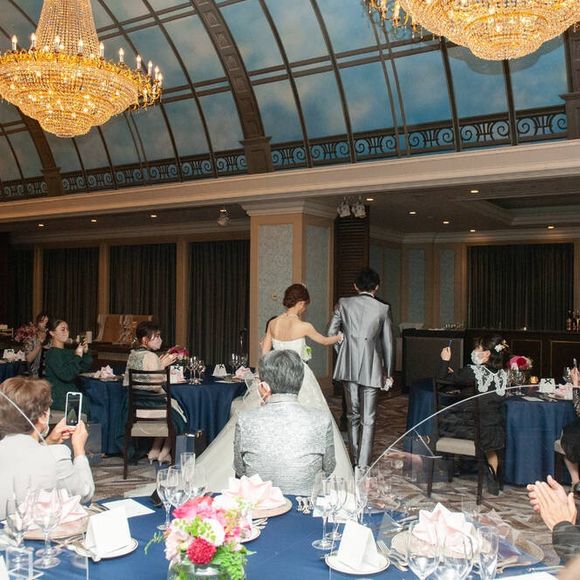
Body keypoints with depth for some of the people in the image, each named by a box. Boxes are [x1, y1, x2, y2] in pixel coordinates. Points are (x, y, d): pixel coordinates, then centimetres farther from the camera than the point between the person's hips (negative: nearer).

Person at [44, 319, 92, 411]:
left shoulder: (68, 352, 14)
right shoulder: (52, 353, -9)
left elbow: (85, 368, 13)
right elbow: (65, 375, -21)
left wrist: (85, 353, -1)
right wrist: (77, 356, -17)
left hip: (70, 391, 7)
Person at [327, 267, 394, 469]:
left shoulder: (343, 303, 1)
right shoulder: (383, 308, -1)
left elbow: (331, 333, 1)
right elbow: (388, 343, 3)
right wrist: (388, 373, 11)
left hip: (348, 366, 2)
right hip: (372, 368, -2)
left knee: (352, 414, 16)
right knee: (368, 419, 2)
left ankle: (355, 459, 27)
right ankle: (363, 465, 1)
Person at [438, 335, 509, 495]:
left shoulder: (473, 371, -19)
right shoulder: (502, 374, 0)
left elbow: (443, 379, -12)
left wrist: (445, 361, 0)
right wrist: (455, 374, 14)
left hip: (474, 430, -6)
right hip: (496, 432, 6)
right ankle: (493, 479, 40)